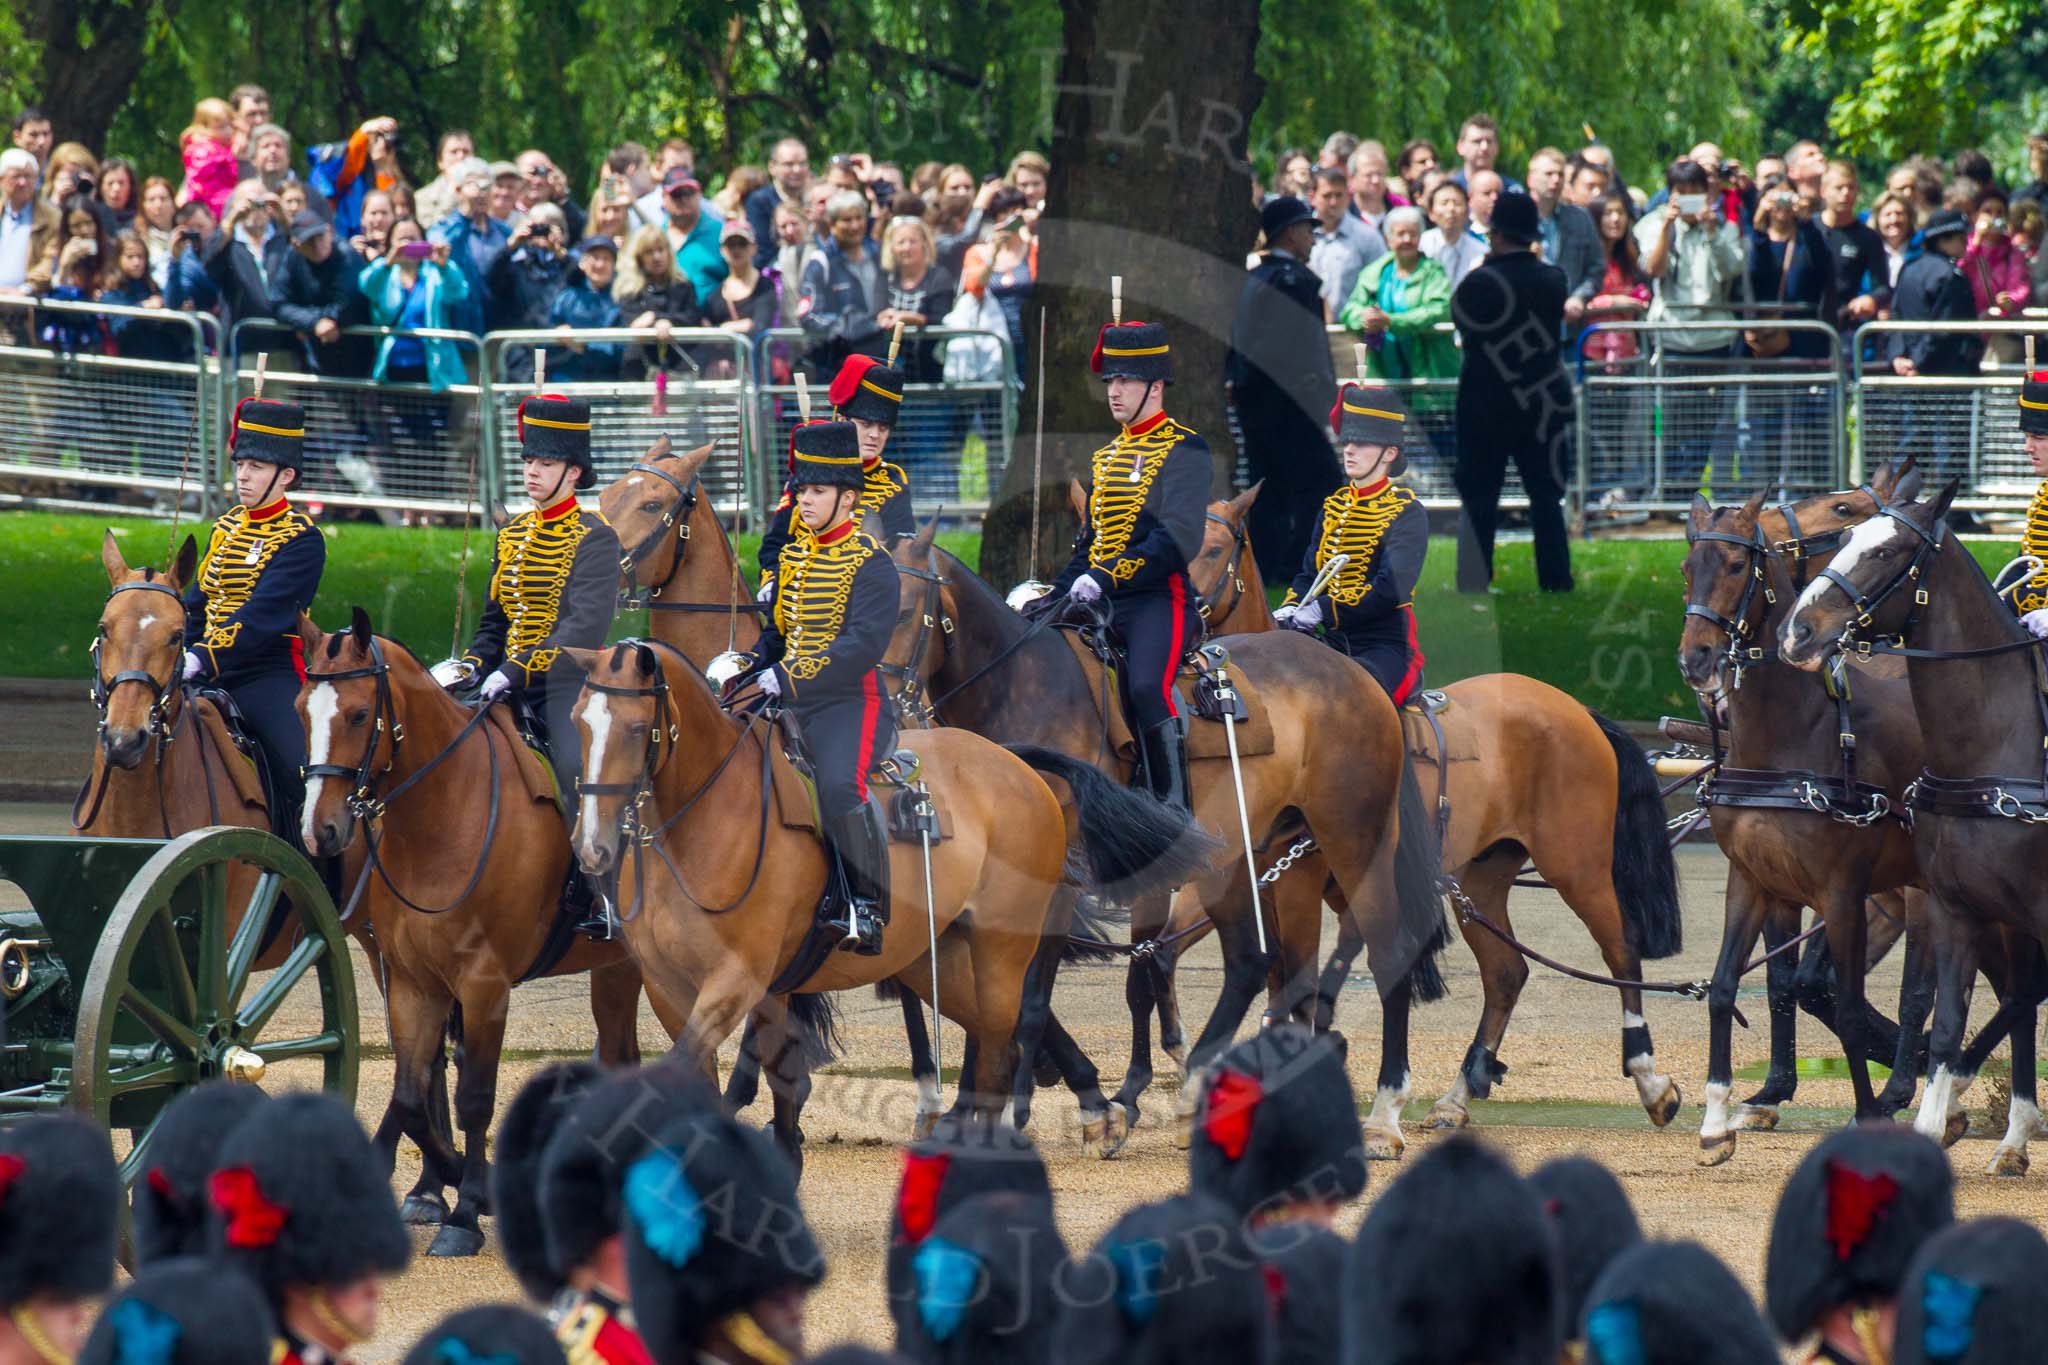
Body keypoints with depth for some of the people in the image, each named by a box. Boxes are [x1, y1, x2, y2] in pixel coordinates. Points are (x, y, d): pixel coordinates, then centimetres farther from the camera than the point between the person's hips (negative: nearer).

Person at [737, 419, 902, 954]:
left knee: (839, 789, -32)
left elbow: (864, 646, -21)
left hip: (851, 701, -8)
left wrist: (790, 679, -29)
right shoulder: (793, 557, 15)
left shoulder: (871, 564, -9)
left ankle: (870, 912, -16)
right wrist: (747, 669, 1)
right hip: (791, 703, 8)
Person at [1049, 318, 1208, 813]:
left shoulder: (1183, 449, -3)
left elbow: (1179, 538, -16)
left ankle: (1174, 805, -22)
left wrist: (1107, 576, -25)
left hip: (1160, 598, -8)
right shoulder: (1106, 459, 22)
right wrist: (1057, 595, 11)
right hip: (1102, 605, 8)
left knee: (1146, 688, -29)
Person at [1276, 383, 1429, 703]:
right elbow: (1309, 575, 16)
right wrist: (1289, 610, -7)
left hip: (1387, 646, -7)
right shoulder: (1332, 508, 15)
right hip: (1334, 644, 7)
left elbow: (1392, 588, -19)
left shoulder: (1407, 513, -6)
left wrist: (1324, 611, -28)